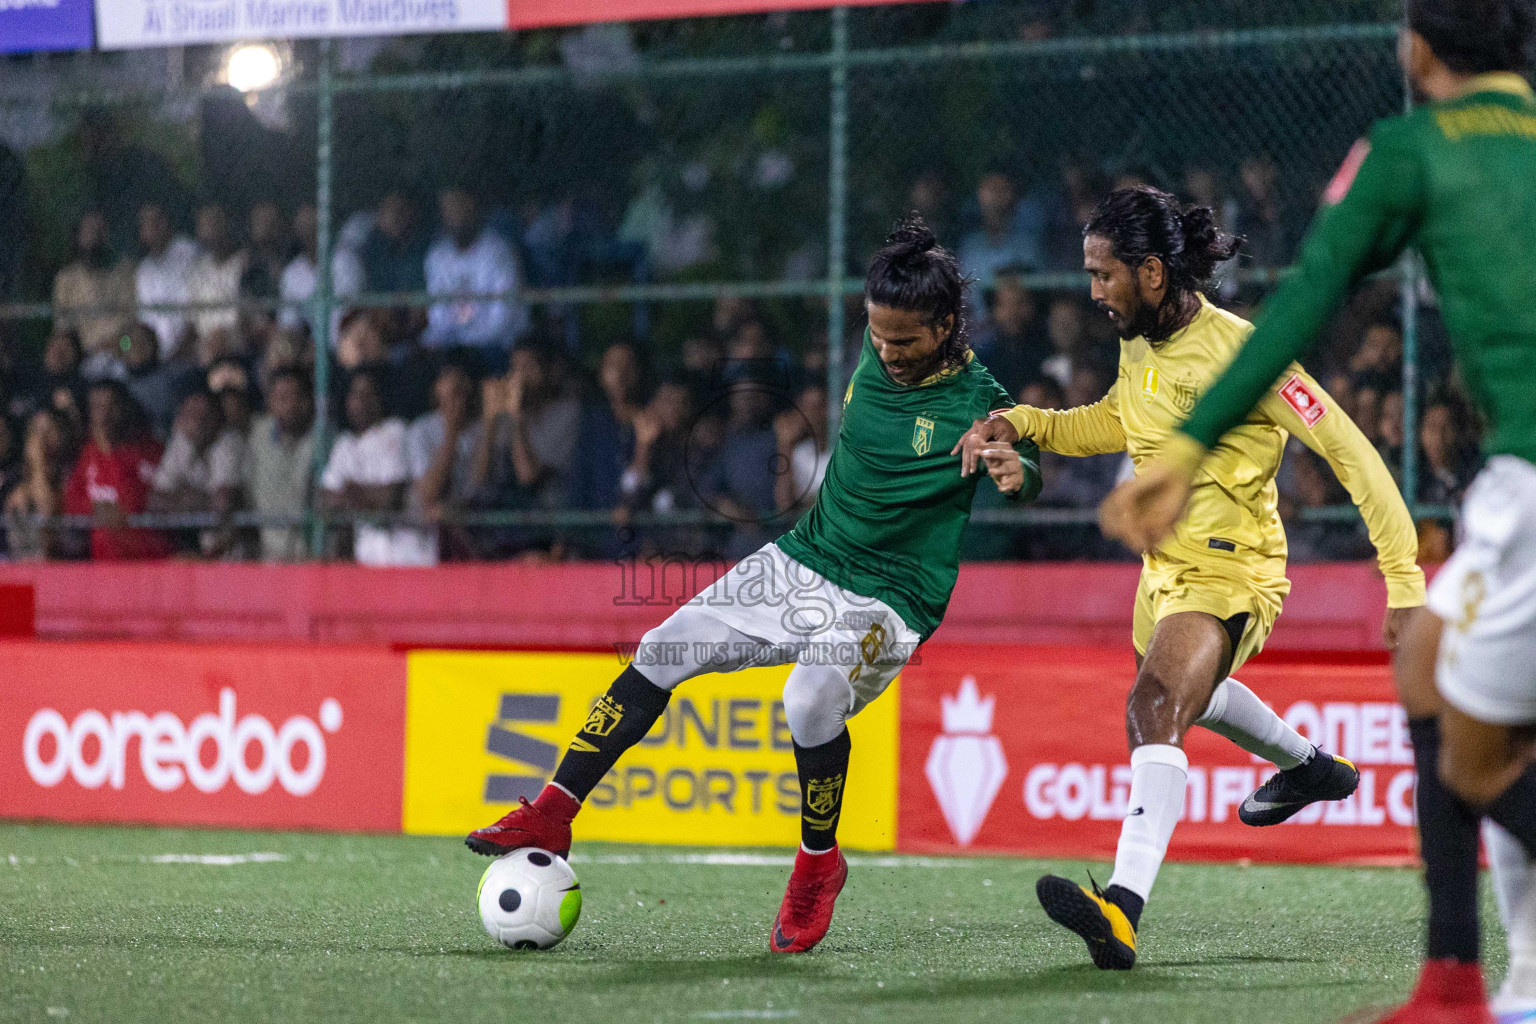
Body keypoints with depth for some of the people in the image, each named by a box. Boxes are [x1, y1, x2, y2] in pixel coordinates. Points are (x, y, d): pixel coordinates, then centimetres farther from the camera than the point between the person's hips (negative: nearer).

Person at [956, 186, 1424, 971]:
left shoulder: (1239, 352, -23)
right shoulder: (1139, 345, 1)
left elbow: (1352, 454, -20)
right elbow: (1114, 423, 23)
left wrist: (1405, 584, -22)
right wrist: (1020, 423, 5)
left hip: (1232, 574, -10)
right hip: (1166, 566, 10)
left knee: (1155, 708, -30)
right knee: (1184, 698, 34)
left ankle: (1123, 910, -44)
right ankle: (1309, 767, 63)